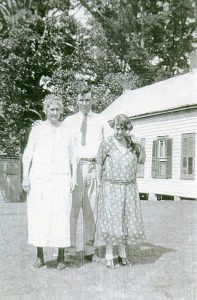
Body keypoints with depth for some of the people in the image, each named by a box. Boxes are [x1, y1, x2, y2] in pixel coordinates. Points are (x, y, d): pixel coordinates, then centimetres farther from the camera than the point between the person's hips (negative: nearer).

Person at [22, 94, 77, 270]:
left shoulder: (67, 131, 11)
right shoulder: (37, 130, 9)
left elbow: (73, 157, 13)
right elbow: (28, 155, 6)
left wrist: (74, 177, 2)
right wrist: (25, 177, -3)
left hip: (61, 179, 0)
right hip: (39, 179, 0)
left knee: (61, 216, -4)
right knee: (39, 216, -1)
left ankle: (61, 257, 4)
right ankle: (40, 256, 11)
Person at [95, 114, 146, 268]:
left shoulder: (132, 145, 6)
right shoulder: (107, 144, -6)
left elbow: (141, 161, 14)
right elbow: (99, 164, -1)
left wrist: (140, 147, 1)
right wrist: (99, 184, -4)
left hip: (129, 188, 4)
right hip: (111, 188, -4)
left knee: (126, 219, 9)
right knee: (111, 220, -1)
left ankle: (122, 254, 22)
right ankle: (109, 256, 10)